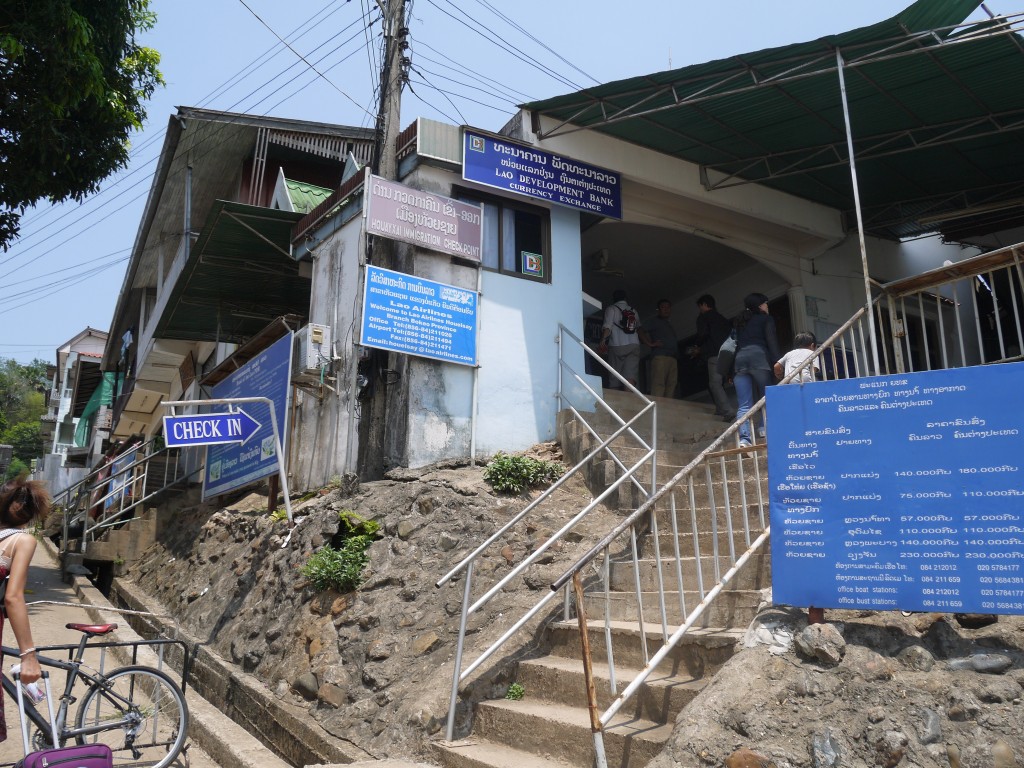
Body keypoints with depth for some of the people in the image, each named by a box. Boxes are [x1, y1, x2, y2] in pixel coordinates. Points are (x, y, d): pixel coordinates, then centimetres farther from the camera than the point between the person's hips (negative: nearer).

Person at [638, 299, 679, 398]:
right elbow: (641, 331, -2)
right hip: (660, 356, -7)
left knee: (671, 387, -1)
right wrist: (650, 344, -12)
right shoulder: (655, 320, 10)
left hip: (673, 358, 7)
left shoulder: (669, 325, 31)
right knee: (658, 386, -18)